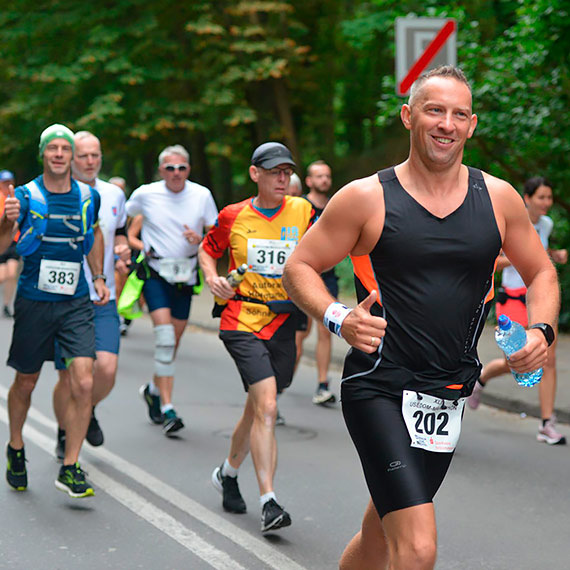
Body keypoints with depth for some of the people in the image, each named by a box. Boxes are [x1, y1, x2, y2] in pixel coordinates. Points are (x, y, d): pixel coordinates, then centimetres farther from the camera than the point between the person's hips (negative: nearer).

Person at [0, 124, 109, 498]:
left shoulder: (89, 196, 3)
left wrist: (99, 277, 16)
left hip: (76, 303, 2)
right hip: (34, 302, -2)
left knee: (84, 383, -11)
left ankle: (70, 468, -1)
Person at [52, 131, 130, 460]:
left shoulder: (114, 195, 8)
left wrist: (122, 250, 2)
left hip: (103, 301, 3)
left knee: (107, 368, -13)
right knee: (69, 378, 0)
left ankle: (89, 412, 20)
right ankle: (65, 435, 26)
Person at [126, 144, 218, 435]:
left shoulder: (202, 195, -1)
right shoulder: (145, 194, -4)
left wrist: (200, 239, -17)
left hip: (185, 276, 3)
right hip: (155, 272, -3)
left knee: (172, 343, 10)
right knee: (165, 338, -17)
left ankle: (153, 390, 36)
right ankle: (167, 409, -15)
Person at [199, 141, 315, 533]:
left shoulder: (303, 211, 2)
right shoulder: (233, 217, -1)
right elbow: (208, 250, 15)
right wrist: (212, 278, -4)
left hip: (283, 322, 3)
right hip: (242, 322, -3)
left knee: (258, 410, 16)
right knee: (267, 406, -19)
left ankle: (228, 473, 42)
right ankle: (268, 501, -18)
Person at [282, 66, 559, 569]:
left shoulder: (498, 198, 5)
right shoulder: (367, 198, -5)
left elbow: (542, 273, 17)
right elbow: (299, 268, 1)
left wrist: (541, 331, -3)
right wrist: (337, 318, -18)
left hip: (448, 396, 5)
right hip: (378, 390, -5)